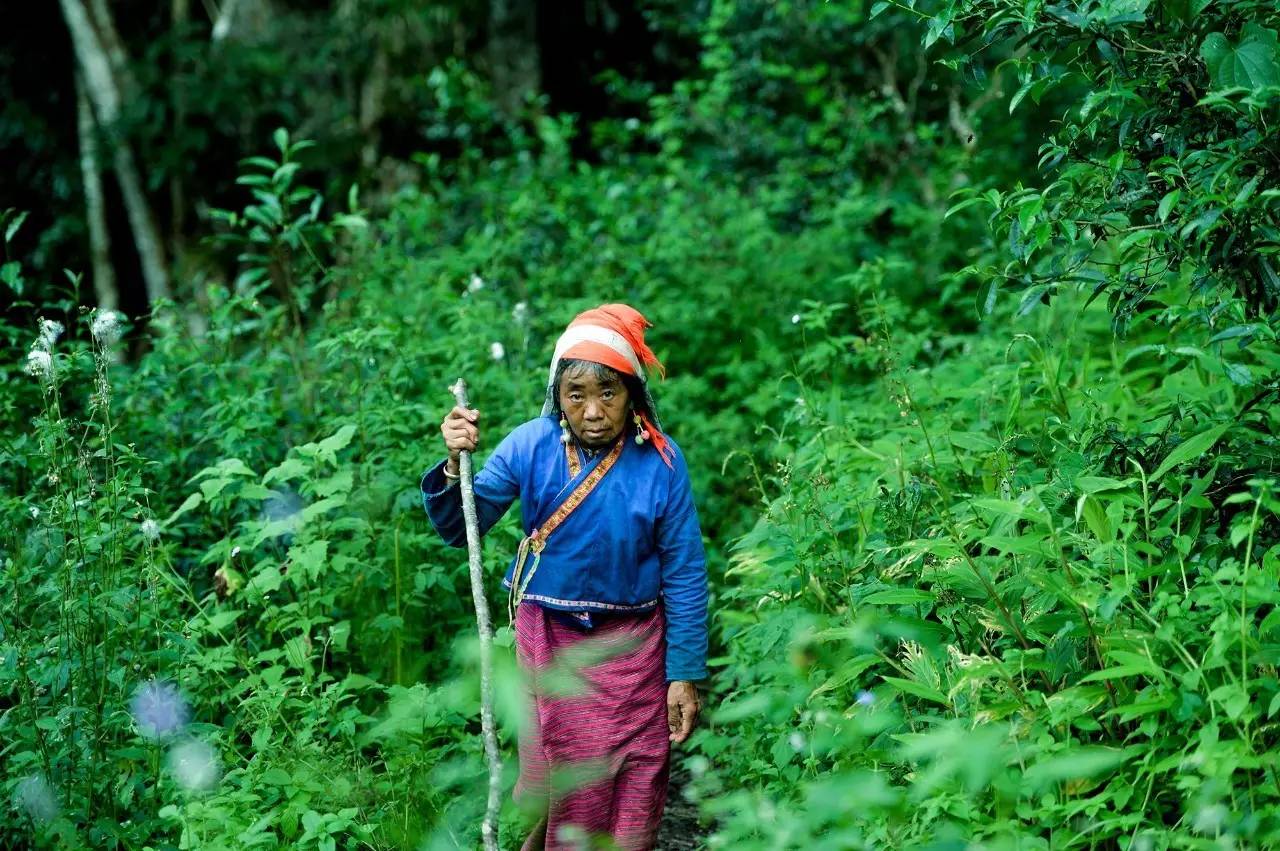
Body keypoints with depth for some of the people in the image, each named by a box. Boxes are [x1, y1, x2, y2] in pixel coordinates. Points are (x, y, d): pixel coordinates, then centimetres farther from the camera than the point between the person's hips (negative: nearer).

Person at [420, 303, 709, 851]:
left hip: (632, 645, 0)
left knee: (634, 793, 8)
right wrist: (454, 464, -27)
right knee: (561, 784, 14)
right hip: (549, 639, 1)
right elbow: (458, 530, -8)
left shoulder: (659, 460, -14)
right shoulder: (530, 446, -12)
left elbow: (684, 573, -8)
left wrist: (685, 675, -7)